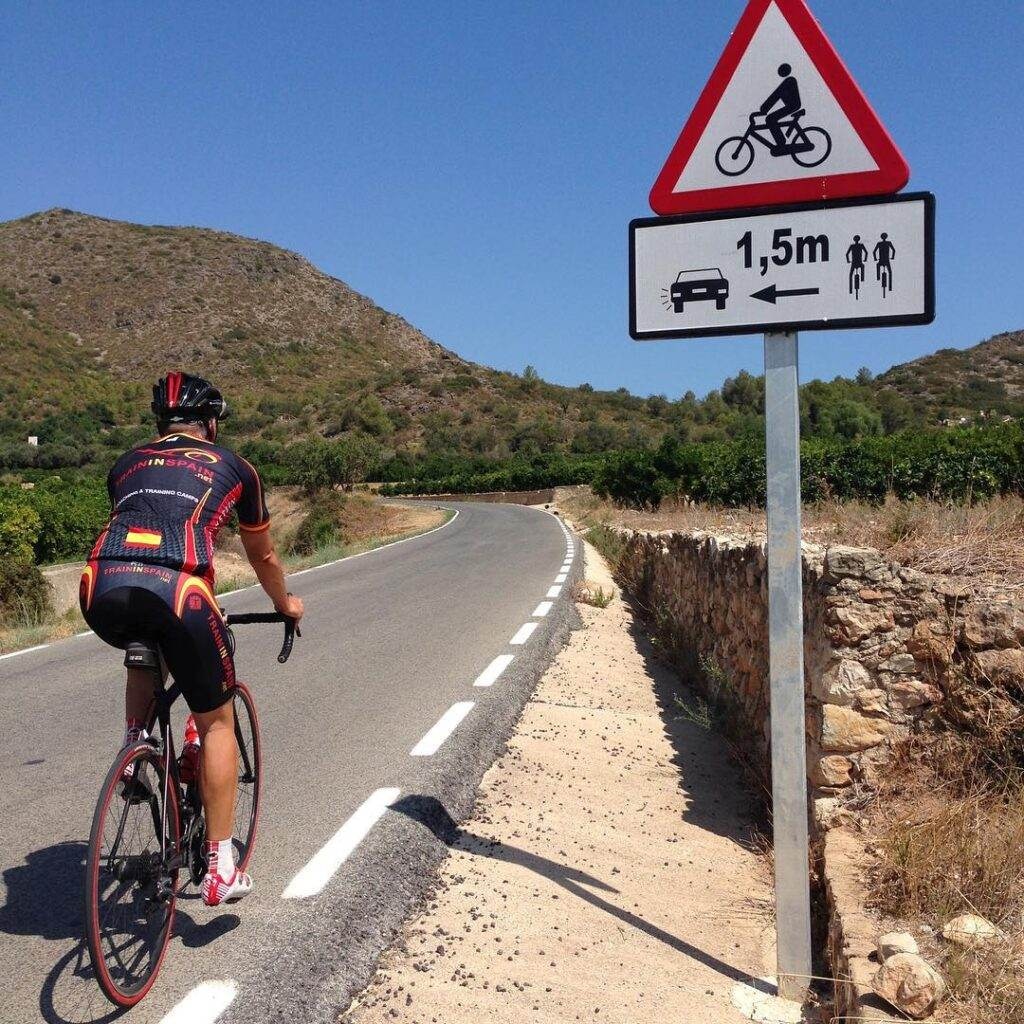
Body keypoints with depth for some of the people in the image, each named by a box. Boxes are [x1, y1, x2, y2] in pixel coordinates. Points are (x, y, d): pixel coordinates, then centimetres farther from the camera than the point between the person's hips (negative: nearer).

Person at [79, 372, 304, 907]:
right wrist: (285, 605, 55)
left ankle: (134, 749, 28)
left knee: (144, 649, 41)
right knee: (217, 721, 17)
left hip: (102, 590, 3)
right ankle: (220, 868, 19)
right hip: (176, 591, -3)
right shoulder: (232, 466, 23)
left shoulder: (128, 462, 30)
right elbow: (263, 557, 35)